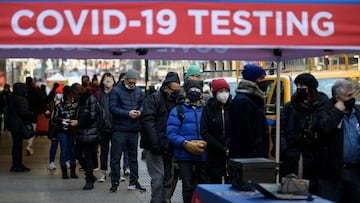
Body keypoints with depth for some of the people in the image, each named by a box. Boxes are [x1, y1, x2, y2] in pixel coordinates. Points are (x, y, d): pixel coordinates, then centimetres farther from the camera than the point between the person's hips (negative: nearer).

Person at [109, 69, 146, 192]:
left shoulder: (138, 91, 9)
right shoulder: (116, 91, -7)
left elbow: (143, 104, 12)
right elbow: (113, 108, -14)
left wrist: (140, 111, -11)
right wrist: (128, 113, -21)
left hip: (134, 129, 5)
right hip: (119, 129, -5)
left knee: (133, 156, 14)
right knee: (115, 157, -1)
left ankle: (134, 181, 23)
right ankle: (115, 182, 6)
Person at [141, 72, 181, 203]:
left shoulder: (175, 102, 14)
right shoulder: (153, 99, -7)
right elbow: (147, 121, -16)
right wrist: (154, 143, -24)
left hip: (168, 147, 7)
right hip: (155, 147, -7)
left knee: (168, 177, 11)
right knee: (158, 177, -11)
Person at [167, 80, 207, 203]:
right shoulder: (177, 111, 4)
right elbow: (171, 133, -7)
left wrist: (206, 143, -17)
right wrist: (186, 144, -19)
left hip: (204, 155, 2)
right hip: (184, 155, -2)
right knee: (188, 187, 2)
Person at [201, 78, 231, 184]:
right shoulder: (208, 109, 3)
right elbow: (205, 133, -3)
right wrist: (223, 149, -9)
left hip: (232, 155, 0)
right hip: (214, 155, 0)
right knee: (215, 183, 1)